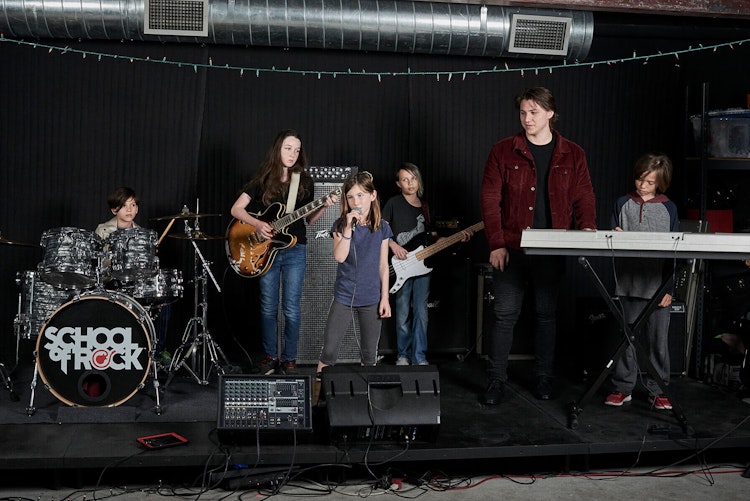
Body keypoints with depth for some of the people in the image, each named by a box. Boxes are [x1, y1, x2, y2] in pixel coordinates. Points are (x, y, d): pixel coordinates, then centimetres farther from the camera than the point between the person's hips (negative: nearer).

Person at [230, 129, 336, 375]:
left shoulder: (304, 181, 5)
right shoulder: (262, 180, 1)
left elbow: (309, 218, 8)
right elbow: (236, 209, -2)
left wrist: (324, 206, -11)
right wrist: (258, 224, -18)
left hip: (294, 250, 0)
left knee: (292, 308, -1)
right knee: (268, 307, 6)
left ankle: (289, 359, 11)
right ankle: (270, 356, 19)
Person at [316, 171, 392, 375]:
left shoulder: (382, 227, 0)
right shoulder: (341, 225, -4)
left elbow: (383, 265, 4)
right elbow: (339, 257, -18)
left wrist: (385, 298, 1)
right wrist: (349, 227, -24)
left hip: (371, 299, 1)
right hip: (343, 297, -1)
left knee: (370, 355, 10)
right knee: (329, 351, -2)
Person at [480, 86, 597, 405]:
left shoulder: (572, 155, 7)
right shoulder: (504, 151, 1)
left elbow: (583, 197, 7)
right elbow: (490, 200, -3)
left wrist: (587, 226, -14)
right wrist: (496, 244, -11)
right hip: (511, 249, -1)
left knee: (546, 314, 10)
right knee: (505, 314, 1)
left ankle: (543, 378, 22)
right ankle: (496, 380, 10)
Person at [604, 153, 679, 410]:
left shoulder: (668, 208, 4)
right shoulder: (623, 204, 7)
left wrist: (668, 288, -2)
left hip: (658, 285, -1)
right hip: (628, 283, 1)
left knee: (658, 338, 3)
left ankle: (657, 389, 15)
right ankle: (623, 387, 16)